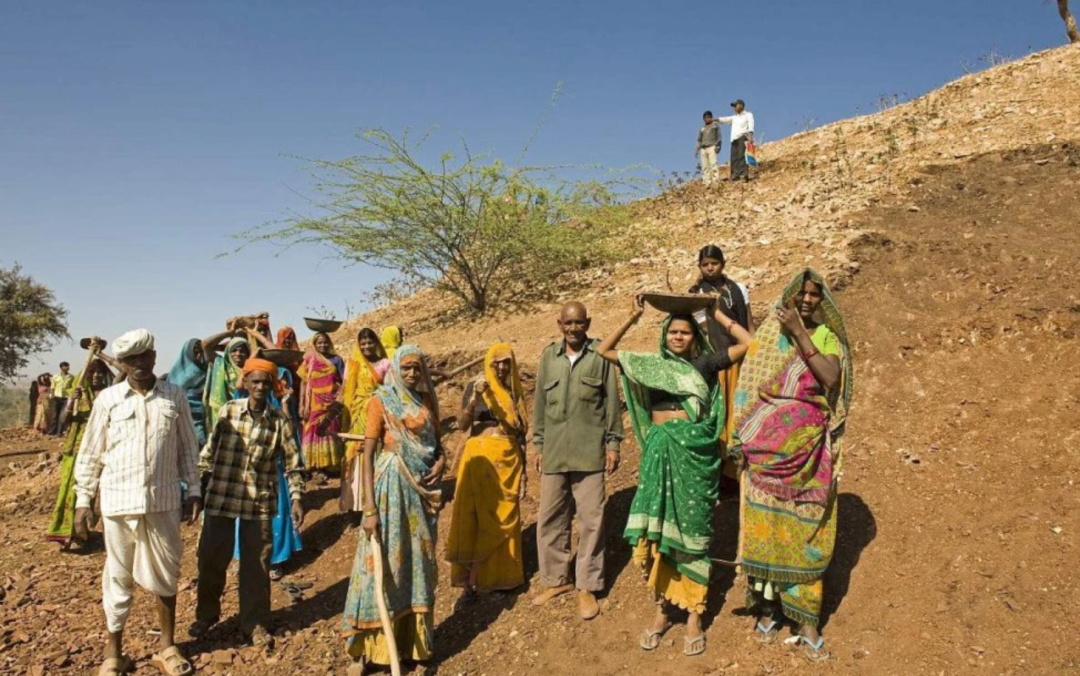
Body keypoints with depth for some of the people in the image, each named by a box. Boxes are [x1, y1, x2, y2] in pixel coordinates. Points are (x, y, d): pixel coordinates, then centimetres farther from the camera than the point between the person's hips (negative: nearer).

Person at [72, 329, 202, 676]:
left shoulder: (175, 396, 1)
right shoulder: (107, 399, -2)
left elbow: (188, 448, 7)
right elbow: (89, 454, 4)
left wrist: (194, 490, 4)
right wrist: (82, 501, 2)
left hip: (163, 501, 1)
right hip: (118, 501, -1)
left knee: (166, 574, 12)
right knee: (118, 577, 9)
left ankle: (166, 645, 28)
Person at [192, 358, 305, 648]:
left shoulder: (280, 421, -5)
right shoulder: (228, 411, -2)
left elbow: (292, 463, -1)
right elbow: (210, 449, 7)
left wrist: (296, 499, -7)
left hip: (259, 502, -1)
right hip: (221, 496, 1)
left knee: (256, 564, 7)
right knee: (211, 558, 11)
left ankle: (255, 622, 24)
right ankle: (206, 614, 34)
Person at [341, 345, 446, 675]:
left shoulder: (427, 400, 8)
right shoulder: (382, 400, -7)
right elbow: (368, 454, -11)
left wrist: (440, 462, -6)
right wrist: (370, 507, -18)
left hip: (422, 486, 5)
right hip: (392, 484, -5)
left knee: (419, 559, 11)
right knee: (384, 561, -3)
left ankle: (415, 637, 25)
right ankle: (364, 649, 6)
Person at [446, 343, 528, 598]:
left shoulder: (515, 392, 10)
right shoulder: (475, 388, 0)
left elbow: (521, 432, 13)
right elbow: (462, 425, -10)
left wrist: (523, 470, 10)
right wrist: (475, 398, -25)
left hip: (509, 460, 3)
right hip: (480, 457, -3)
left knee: (505, 518, 7)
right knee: (474, 516, -3)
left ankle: (501, 574, 18)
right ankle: (471, 577, 0)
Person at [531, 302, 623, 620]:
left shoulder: (600, 355, -3)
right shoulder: (549, 355, 6)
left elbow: (612, 401, 1)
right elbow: (540, 402, 10)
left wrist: (613, 443, -1)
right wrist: (538, 445, 10)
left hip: (589, 451, -3)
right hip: (554, 451, 3)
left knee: (591, 519, 2)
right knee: (550, 518, 9)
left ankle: (587, 586, 14)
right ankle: (557, 578, 25)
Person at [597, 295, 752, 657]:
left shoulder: (705, 364, 4)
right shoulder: (651, 365, 11)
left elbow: (748, 343, 0)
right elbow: (604, 350, 13)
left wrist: (719, 315, 4)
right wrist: (632, 318, 8)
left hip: (693, 451, -2)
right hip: (659, 451, 2)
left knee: (691, 530, 3)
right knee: (656, 531, 5)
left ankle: (694, 614, 12)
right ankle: (662, 610, 18)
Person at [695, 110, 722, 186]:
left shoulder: (715, 125, 11)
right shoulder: (702, 128, 24)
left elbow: (719, 136, 4)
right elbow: (699, 140, 23)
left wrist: (718, 145, -10)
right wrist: (696, 150, 13)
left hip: (712, 147, -5)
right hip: (703, 148, 5)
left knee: (713, 164, -17)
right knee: (705, 166, -3)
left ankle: (716, 180, -21)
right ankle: (706, 182, -5)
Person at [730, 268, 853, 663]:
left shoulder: (827, 337, 4)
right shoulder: (769, 334, 3)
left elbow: (831, 378, -16)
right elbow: (751, 385, 0)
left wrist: (800, 333, -17)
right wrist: (745, 436, -7)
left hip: (809, 446, 0)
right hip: (769, 444, 0)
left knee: (805, 528, 4)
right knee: (767, 524, 6)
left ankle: (806, 620, 14)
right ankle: (767, 607, 21)